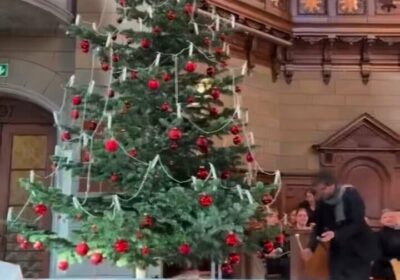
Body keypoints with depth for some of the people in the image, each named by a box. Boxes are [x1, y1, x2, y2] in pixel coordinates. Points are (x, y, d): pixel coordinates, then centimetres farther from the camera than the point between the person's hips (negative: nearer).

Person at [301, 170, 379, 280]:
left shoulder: (351, 195, -18)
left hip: (359, 249, -4)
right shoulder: (322, 202, -5)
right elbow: (318, 227, 1)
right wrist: (311, 248, -15)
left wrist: (335, 234, -34)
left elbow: (358, 224, -22)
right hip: (338, 250, 4)